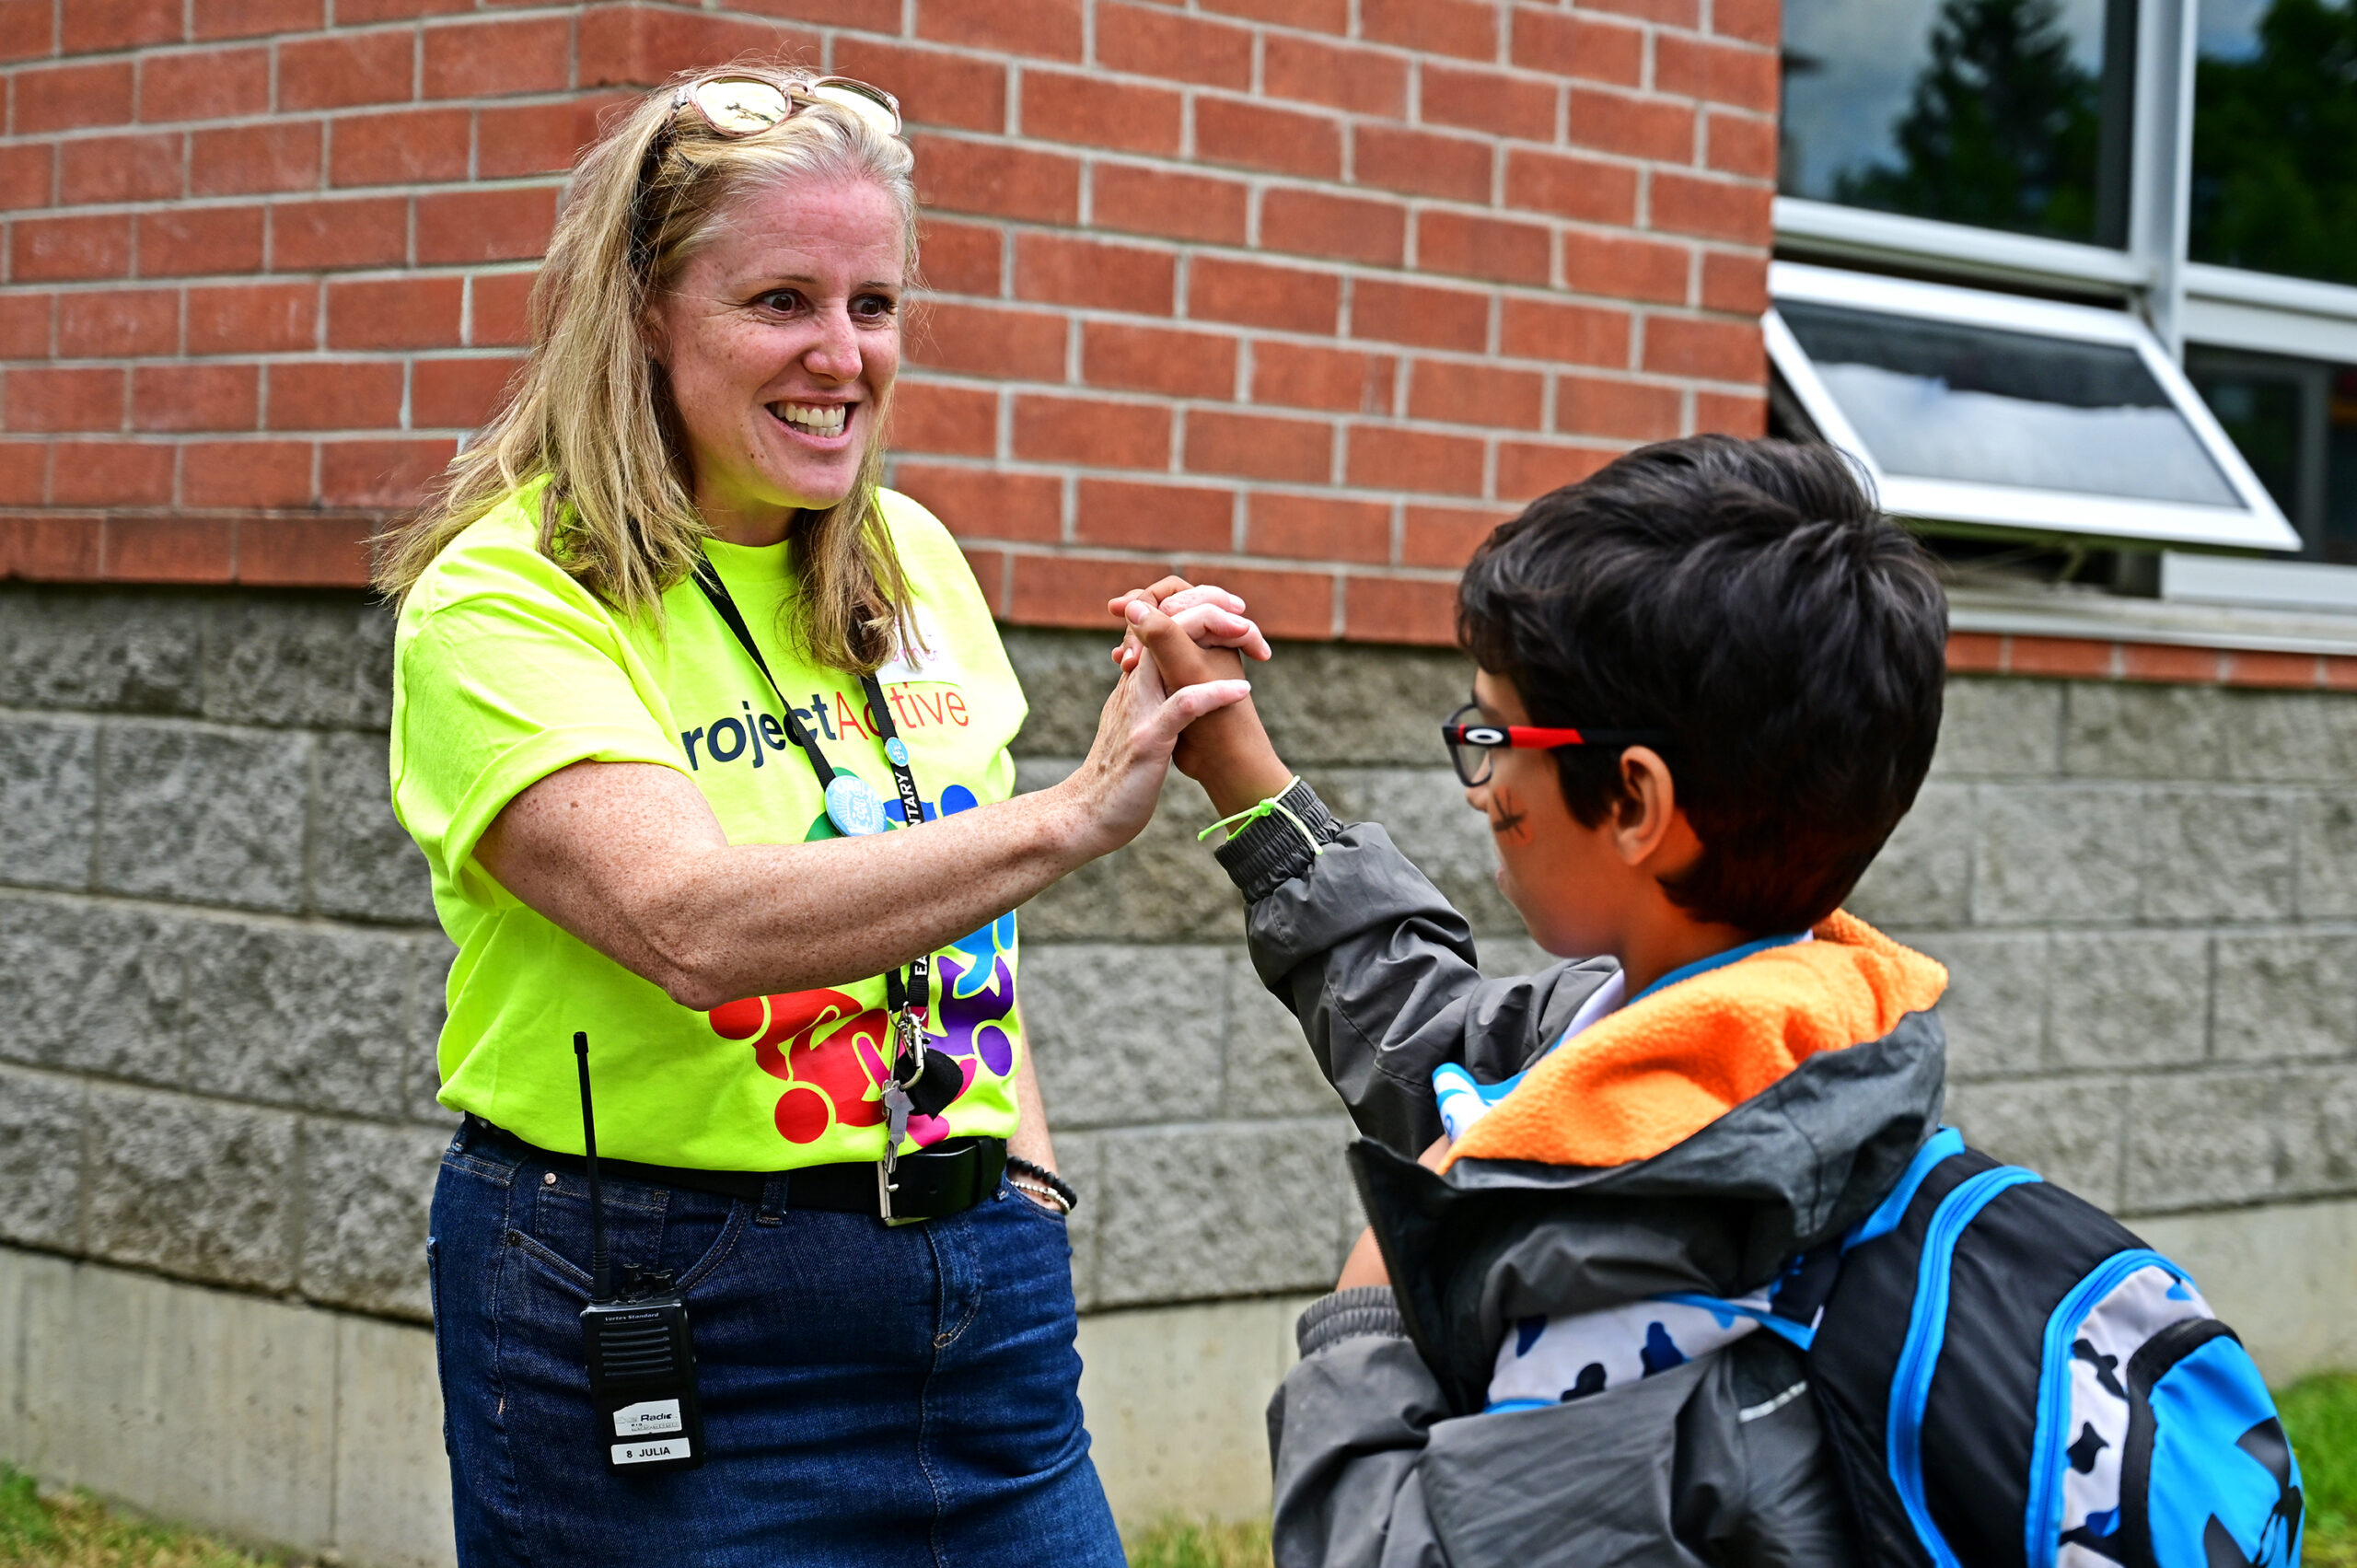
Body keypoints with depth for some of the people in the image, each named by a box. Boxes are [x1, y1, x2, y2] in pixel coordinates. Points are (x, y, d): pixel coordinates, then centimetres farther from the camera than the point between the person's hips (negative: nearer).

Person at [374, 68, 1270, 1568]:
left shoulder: (912, 560, 8)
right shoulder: (503, 598, -12)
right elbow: (696, 924, -28)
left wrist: (1024, 1174, 10)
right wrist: (1072, 815, -35)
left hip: (981, 1299, 6)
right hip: (655, 1311, -5)